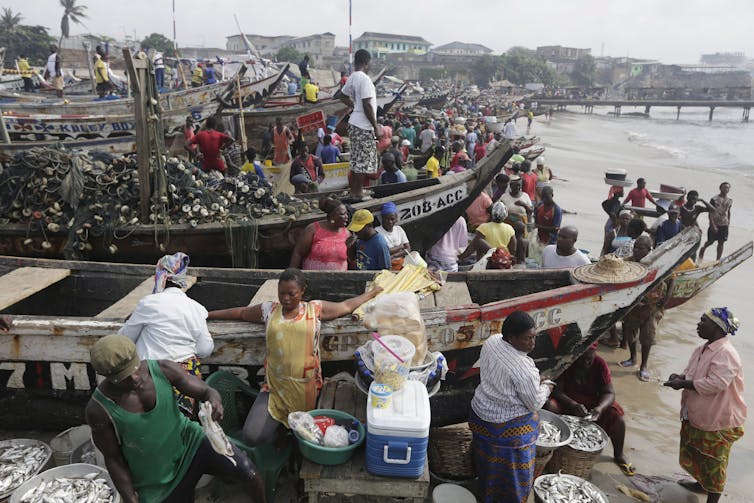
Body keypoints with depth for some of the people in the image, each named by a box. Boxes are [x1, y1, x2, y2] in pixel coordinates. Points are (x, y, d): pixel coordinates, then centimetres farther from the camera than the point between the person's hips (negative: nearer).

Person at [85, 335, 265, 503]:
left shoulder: (163, 370, -18)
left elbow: (206, 391, -12)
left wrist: (214, 400, -36)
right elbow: (113, 458, -8)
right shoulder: (99, 409, -20)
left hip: (188, 440, 1)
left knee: (247, 472, -16)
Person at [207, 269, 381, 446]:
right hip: (275, 386, 1)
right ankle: (277, 423, 20)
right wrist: (206, 314, 23)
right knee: (252, 436, -10)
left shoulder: (315, 309, 4)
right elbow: (240, 313, 19)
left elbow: (346, 306, 12)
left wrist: (373, 293, 18)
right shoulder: (269, 309, 8)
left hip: (305, 387, -1)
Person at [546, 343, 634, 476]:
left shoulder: (600, 364, -10)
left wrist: (600, 407, -32)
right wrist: (573, 405, -37)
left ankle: (619, 455, 4)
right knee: (549, 406, -33)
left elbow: (609, 392, -11)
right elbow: (557, 390, -20)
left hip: (593, 402, 3)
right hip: (567, 402, -2)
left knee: (616, 415, -22)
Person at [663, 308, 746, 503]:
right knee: (694, 454, 25)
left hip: (718, 421, -9)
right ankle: (702, 483, 48)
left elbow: (715, 383, -33)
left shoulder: (726, 354, -25)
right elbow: (693, 374, 14)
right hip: (697, 415, 9)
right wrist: (680, 377, -7)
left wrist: (683, 383, -26)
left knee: (714, 462, 7)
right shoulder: (703, 349, 5)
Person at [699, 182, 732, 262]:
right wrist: (713, 225, -17)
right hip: (715, 224, -4)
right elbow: (710, 213, -12)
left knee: (721, 242, 6)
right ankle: (702, 250, 35)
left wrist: (728, 221, 15)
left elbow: (728, 211, 20)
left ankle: (718, 260, 13)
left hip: (724, 225, 4)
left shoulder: (730, 201, 6)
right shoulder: (714, 199, -10)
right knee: (710, 241, 5)